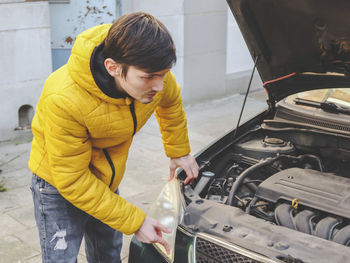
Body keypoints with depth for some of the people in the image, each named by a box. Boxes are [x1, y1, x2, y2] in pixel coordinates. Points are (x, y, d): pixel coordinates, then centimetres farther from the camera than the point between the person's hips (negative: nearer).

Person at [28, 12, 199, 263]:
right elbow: (73, 180, -29)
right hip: (59, 185, -5)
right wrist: (134, 221, -26)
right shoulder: (63, 100, -38)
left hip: (107, 180, 6)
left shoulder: (153, 73, -20)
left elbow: (171, 102, 7)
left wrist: (179, 151, 16)